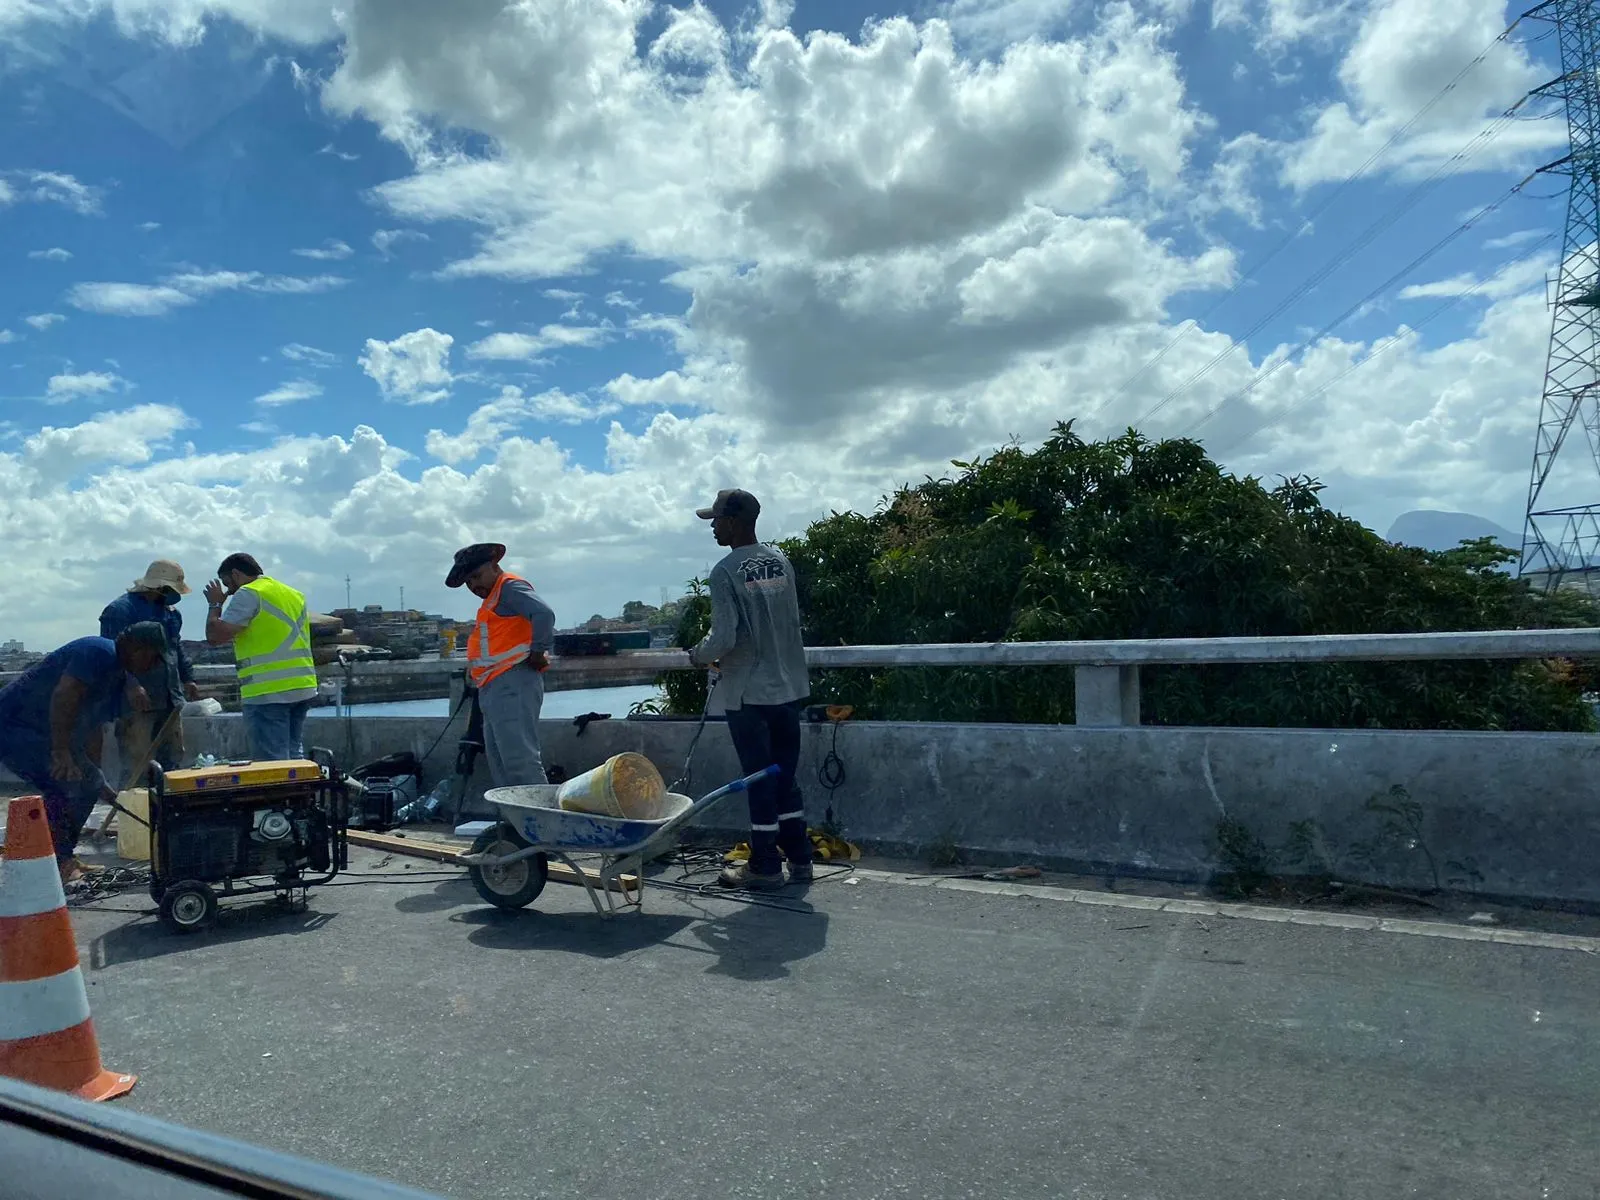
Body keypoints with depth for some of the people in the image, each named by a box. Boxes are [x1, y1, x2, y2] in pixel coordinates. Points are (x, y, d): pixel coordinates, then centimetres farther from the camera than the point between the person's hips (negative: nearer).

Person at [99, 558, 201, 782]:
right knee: (138, 764, -9)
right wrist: (133, 687, -26)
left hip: (169, 700, 8)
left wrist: (188, 678, 17)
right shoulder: (120, 610, -9)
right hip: (137, 703, -8)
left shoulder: (171, 612, 17)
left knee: (172, 757, 11)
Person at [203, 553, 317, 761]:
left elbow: (216, 636, -9)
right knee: (293, 755, 15)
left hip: (268, 692, -8)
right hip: (304, 688, 8)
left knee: (272, 764, -6)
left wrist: (215, 604, 3)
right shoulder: (294, 594, 20)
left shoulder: (249, 594, -5)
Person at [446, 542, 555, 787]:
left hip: (512, 684, -11)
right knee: (500, 765, 12)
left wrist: (537, 652, -16)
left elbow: (544, 615, -23)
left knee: (520, 761, -15)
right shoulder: (494, 598, 25)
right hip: (496, 689, 11)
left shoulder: (510, 587, -6)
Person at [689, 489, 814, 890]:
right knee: (785, 777, 14)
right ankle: (799, 859, 21)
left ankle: (765, 866, 12)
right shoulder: (781, 560, 5)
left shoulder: (726, 572, -14)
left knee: (760, 780, 3)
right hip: (788, 686, 6)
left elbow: (723, 637, -19)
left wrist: (700, 656, 1)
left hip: (749, 693, -6)